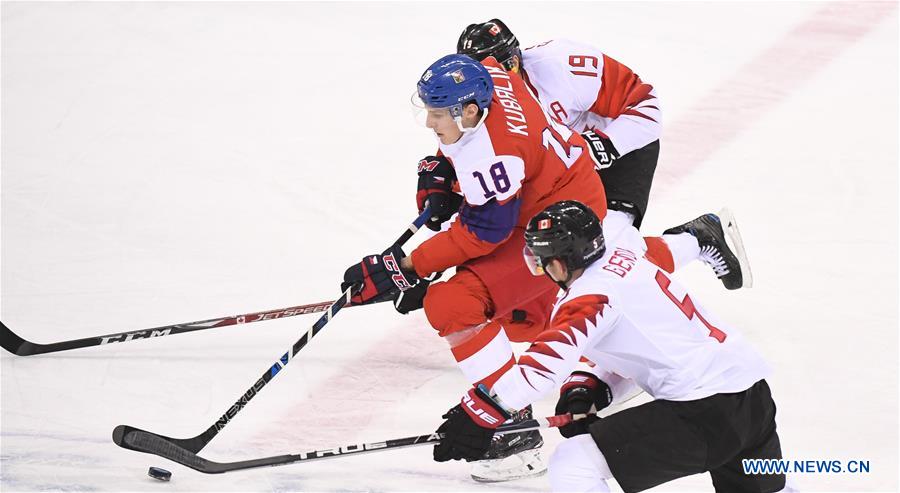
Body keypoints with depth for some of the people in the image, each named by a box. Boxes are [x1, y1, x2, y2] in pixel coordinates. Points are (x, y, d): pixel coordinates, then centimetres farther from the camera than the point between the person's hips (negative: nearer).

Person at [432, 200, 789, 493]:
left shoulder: (590, 295, -11)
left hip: (702, 411, -9)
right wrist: (588, 389, 11)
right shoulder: (626, 256, 17)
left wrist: (481, 412, -25)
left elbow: (548, 359, -25)